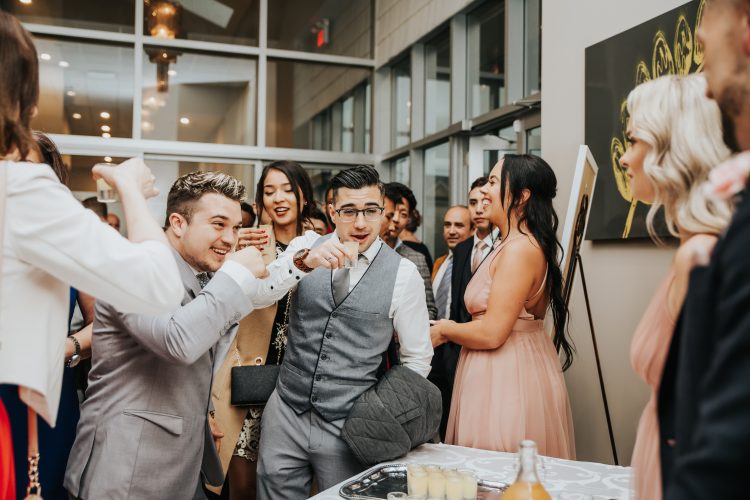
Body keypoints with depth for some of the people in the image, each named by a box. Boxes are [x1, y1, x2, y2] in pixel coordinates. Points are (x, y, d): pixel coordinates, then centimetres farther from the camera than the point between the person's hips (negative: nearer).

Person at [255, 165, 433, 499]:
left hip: (349, 426, -2)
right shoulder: (306, 246, -1)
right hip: (286, 413, 2)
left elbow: (417, 358, 1)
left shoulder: (404, 274, -7)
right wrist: (302, 261, -30)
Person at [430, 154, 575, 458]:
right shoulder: (512, 245, 12)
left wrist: (443, 331, -6)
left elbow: (492, 333, -21)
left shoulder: (520, 249, -19)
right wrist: (452, 328, 9)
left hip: (507, 382, -10)